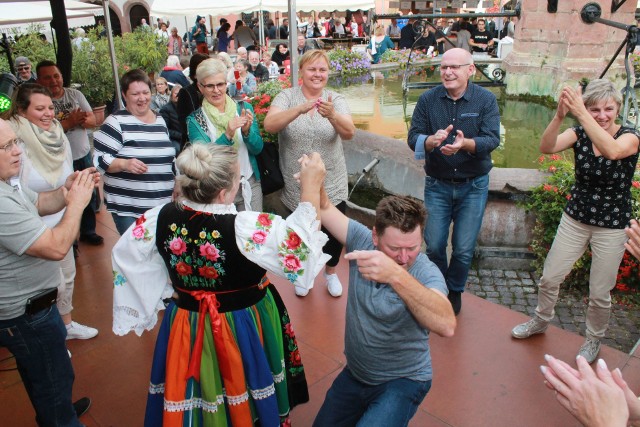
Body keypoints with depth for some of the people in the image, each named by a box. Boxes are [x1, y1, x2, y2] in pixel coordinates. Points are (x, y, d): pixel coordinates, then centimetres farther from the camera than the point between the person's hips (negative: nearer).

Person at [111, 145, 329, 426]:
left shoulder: (162, 217, -15)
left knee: (193, 396, 28)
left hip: (186, 328, 4)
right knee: (240, 391, 23)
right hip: (240, 331, -4)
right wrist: (311, 186, -17)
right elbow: (300, 239, -24)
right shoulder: (245, 228, -32)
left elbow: (124, 252, 0)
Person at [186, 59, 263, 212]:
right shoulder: (194, 119, -4)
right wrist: (227, 135, -28)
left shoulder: (244, 108, 2)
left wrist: (247, 131, -19)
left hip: (250, 185, 2)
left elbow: (258, 149, 1)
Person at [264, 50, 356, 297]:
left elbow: (349, 133, -20)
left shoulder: (336, 100, -4)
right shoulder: (287, 97, -7)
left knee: (334, 231, 13)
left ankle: (331, 272, 42)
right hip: (296, 186, -1)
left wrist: (332, 115, -42)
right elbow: (269, 125, -24)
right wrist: (300, 109, -40)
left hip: (332, 185, 1)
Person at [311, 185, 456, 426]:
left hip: (403, 381, -4)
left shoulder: (426, 273, -26)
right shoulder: (362, 240, -15)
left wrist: (397, 276, -58)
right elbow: (322, 208, -10)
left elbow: (447, 326, -44)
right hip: (354, 374, 5)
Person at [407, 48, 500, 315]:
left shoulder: (486, 100, -6)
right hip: (437, 185, 1)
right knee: (433, 245, 7)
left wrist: (465, 144, -36)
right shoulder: (428, 100, -2)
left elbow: (492, 139, -15)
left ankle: (455, 291, 33)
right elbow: (413, 138, -8)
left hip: (473, 186, -1)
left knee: (464, 249, 7)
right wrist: (432, 140, -31)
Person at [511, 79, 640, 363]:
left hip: (612, 228, -2)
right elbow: (547, 147, -25)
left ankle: (594, 339, 35)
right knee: (549, 278, 10)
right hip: (575, 219, 3)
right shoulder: (580, 134, -6)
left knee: (599, 294, 7)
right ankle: (541, 321, 37)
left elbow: (613, 150, -37)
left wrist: (580, 114, -42)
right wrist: (559, 116, -41)